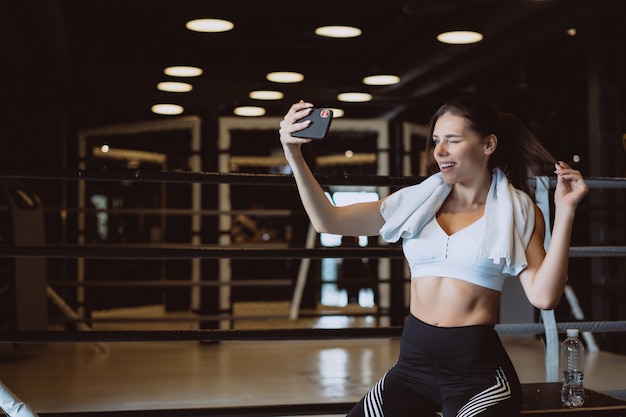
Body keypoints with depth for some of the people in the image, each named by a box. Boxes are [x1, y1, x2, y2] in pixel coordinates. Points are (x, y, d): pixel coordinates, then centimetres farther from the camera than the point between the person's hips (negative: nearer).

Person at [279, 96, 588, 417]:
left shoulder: (518, 211, -1)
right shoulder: (417, 201, 6)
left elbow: (543, 296, -13)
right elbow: (328, 221, 1)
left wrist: (564, 211, -16)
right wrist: (295, 157, -9)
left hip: (478, 369, -3)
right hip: (414, 361, 4)